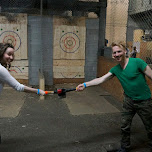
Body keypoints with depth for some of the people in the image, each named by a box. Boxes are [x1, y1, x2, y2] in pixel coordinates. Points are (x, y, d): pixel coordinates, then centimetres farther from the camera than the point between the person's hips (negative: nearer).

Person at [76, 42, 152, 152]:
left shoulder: (137, 62, -18)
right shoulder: (115, 69, -2)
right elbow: (101, 79, -5)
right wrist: (85, 85, -15)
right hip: (129, 100, 4)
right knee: (125, 127, 12)